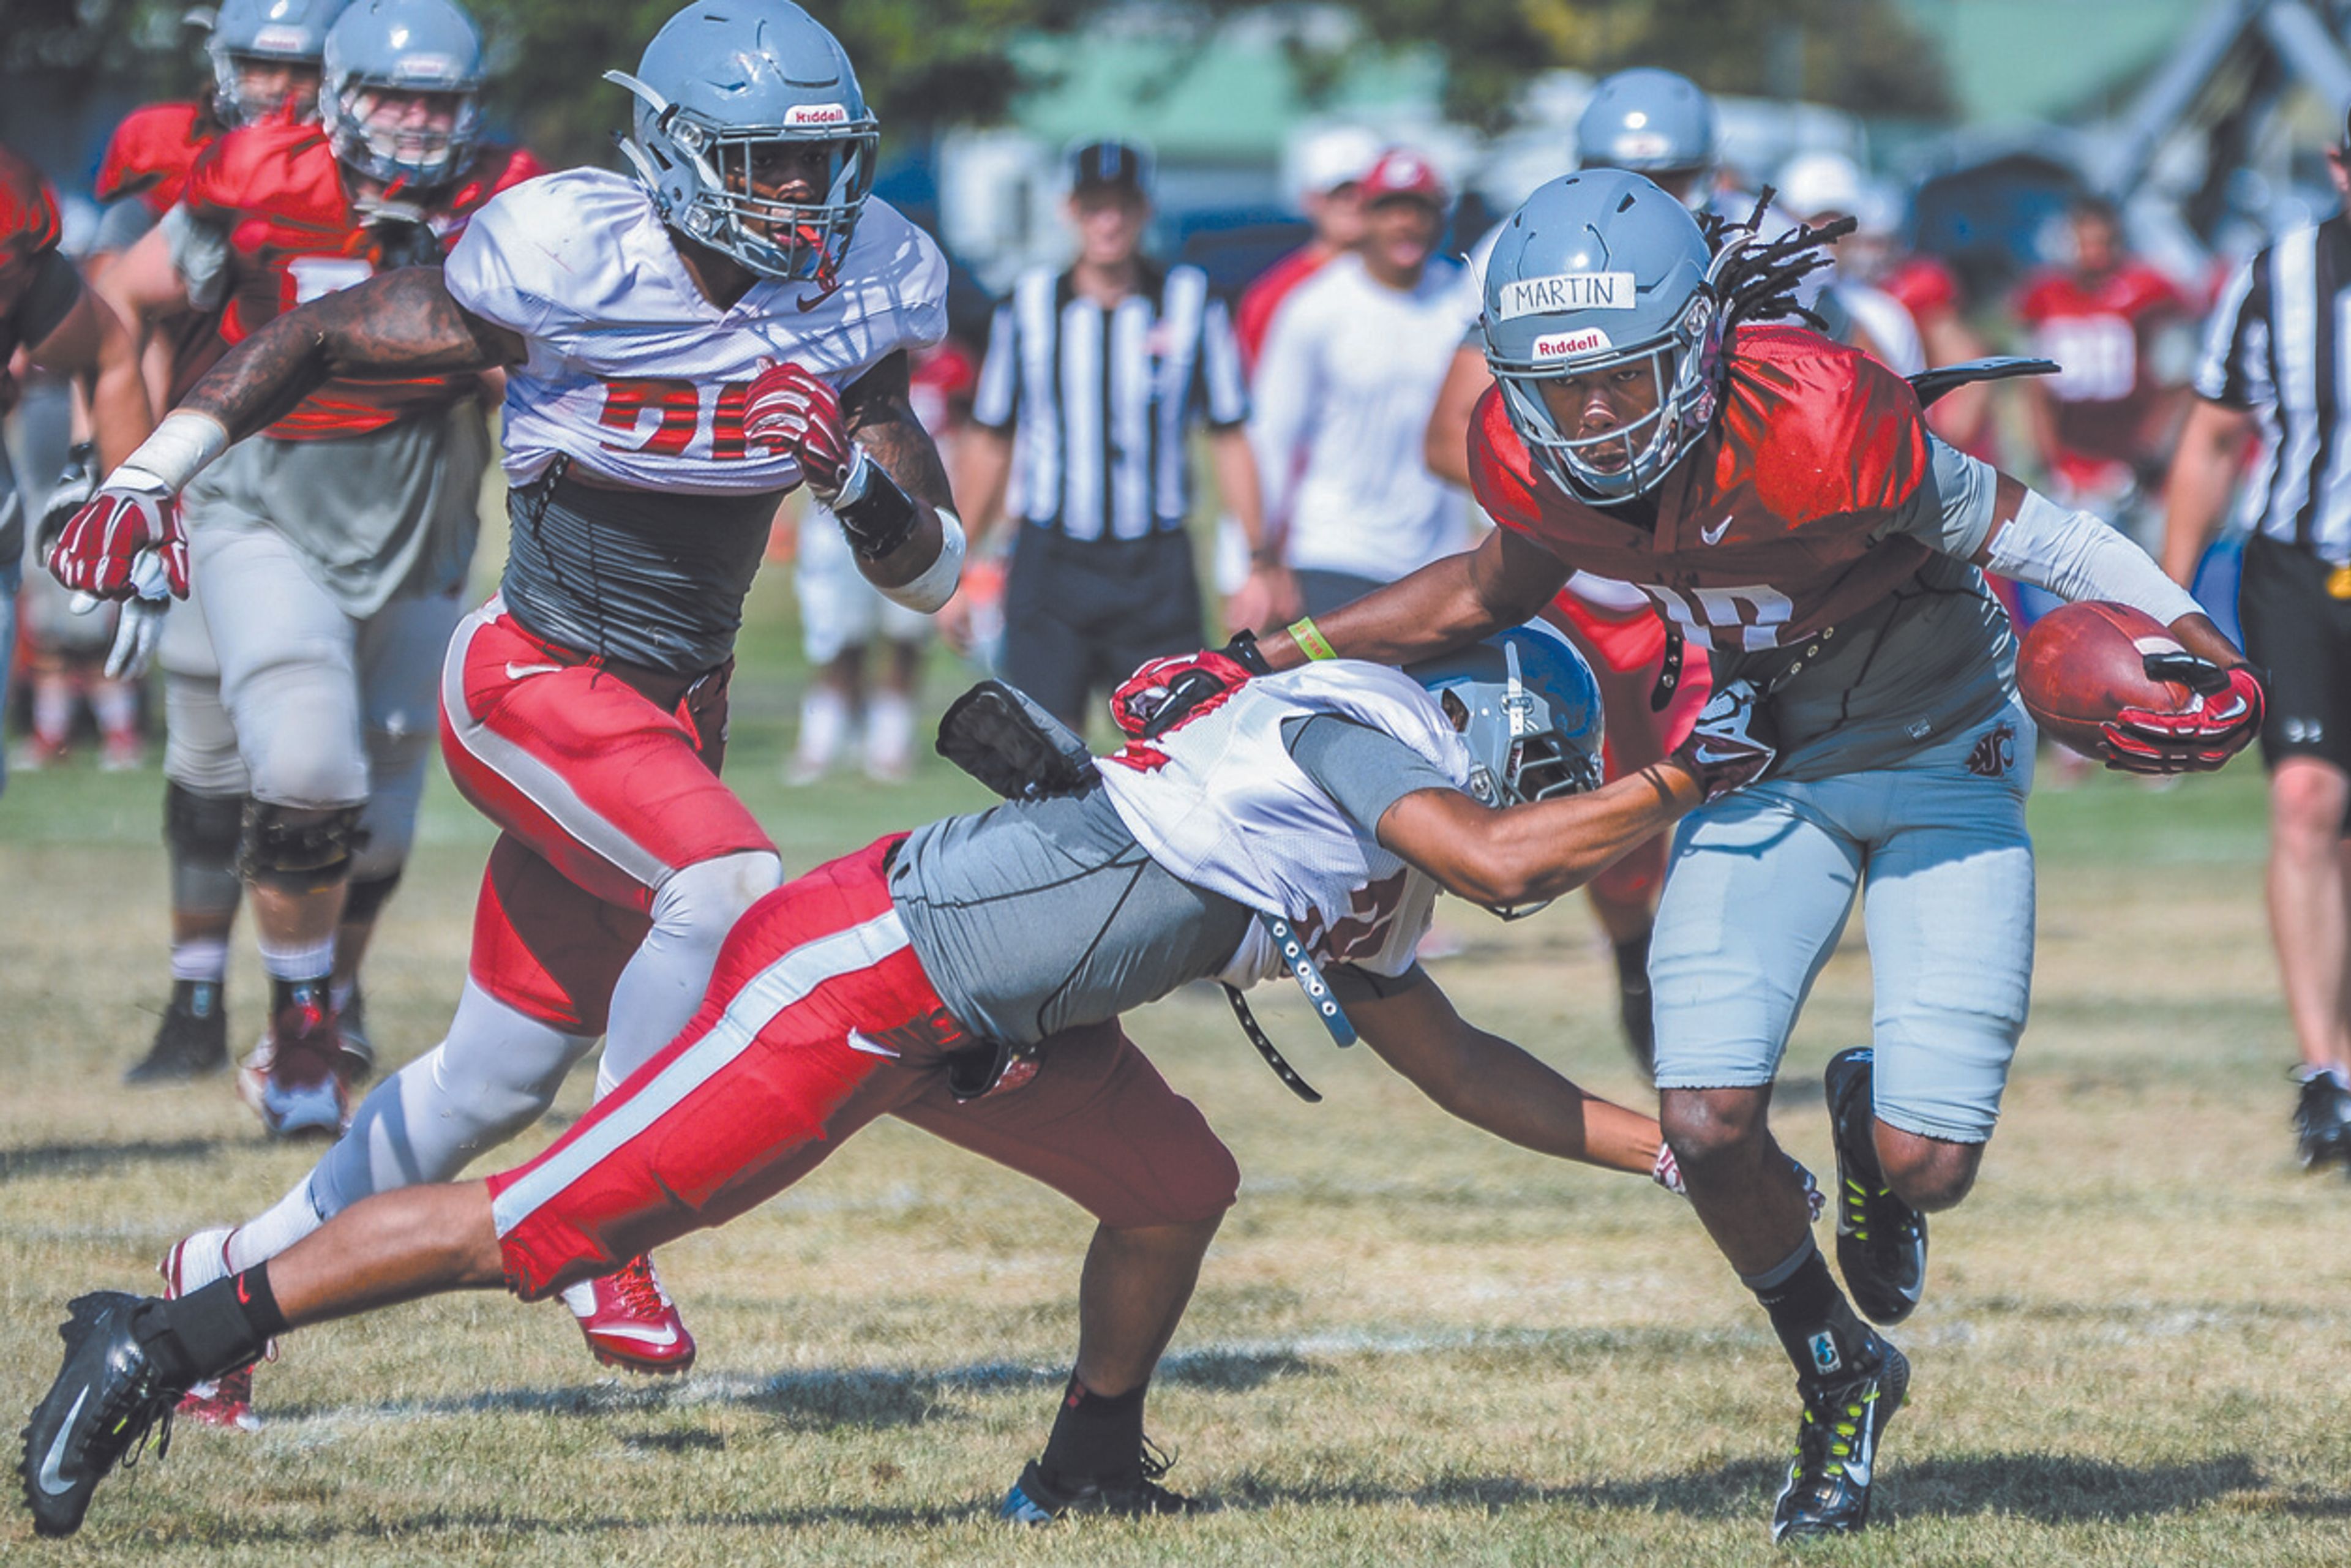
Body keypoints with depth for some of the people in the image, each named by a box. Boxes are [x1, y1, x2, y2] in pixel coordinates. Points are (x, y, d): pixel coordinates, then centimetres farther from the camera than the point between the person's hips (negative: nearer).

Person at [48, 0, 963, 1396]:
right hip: (535, 688, -6)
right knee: (732, 887, -31)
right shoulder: (571, 267, -19)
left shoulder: (860, 300, -4)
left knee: (496, 1076, 12)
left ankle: (237, 1277, 31)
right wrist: (148, 482, -11)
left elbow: (933, 577, -1)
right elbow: (314, 342, -5)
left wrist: (852, 474, -22)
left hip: (674, 710, 6)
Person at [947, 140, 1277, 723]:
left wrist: (1258, 563, 0)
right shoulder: (1029, 306, 4)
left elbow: (1230, 439, 6)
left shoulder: (1190, 304, 2)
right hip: (1050, 562, 0)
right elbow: (989, 445, 11)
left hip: (1155, 571, 0)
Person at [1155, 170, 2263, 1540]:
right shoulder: (1530, 456, -17)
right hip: (1764, 766, 4)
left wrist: (2193, 649, -35)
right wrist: (1272, 660, 3)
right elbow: (1498, 590, 6)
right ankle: (1840, 1376, 18)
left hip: (1941, 757, -4)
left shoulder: (1817, 422, -34)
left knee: (1927, 1161, -12)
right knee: (1709, 1125, -11)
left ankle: (1873, 1122, 29)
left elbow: (2023, 531, -21)